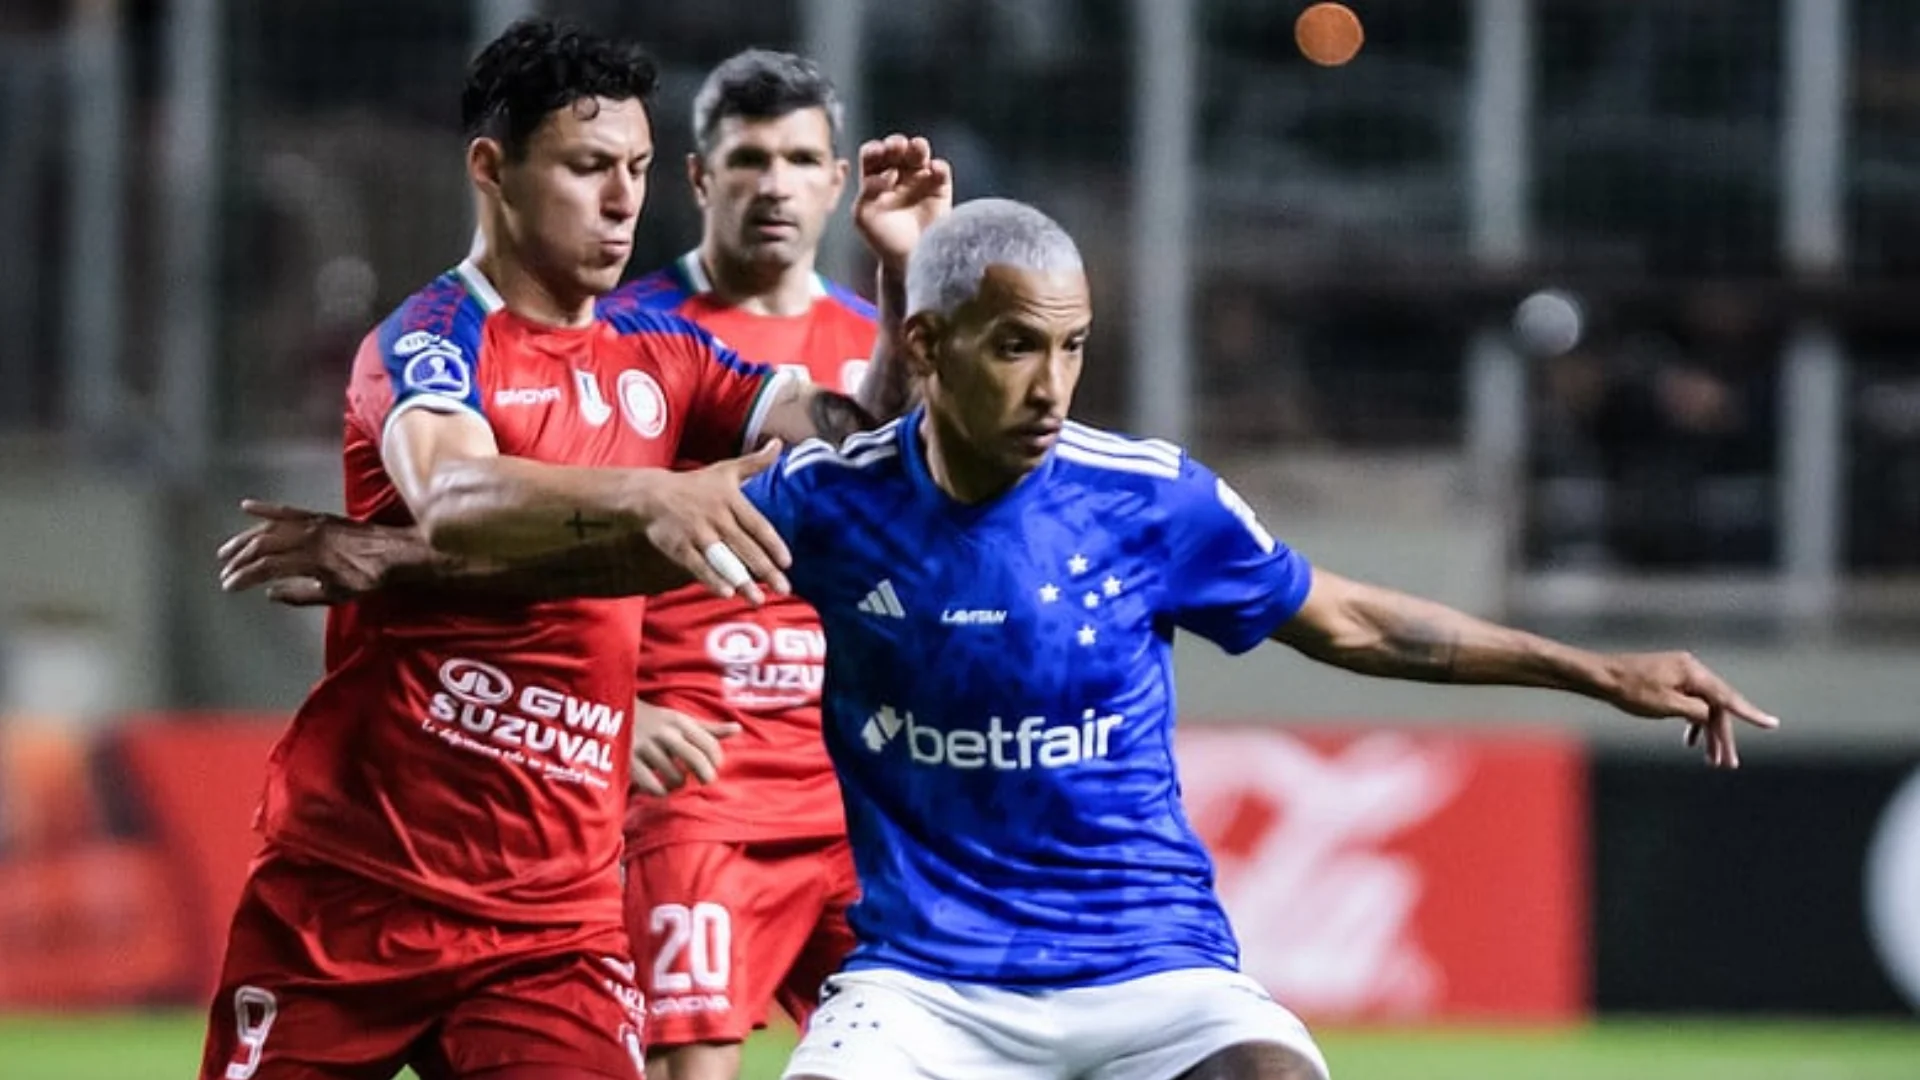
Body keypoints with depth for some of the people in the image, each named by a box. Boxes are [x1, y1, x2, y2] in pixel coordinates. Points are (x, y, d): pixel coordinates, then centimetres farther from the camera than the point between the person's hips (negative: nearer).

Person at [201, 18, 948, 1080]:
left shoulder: (657, 356, 8)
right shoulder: (432, 343, -11)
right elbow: (451, 496, -32)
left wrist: (904, 276, -13)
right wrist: (647, 496, -49)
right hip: (348, 895, -4)